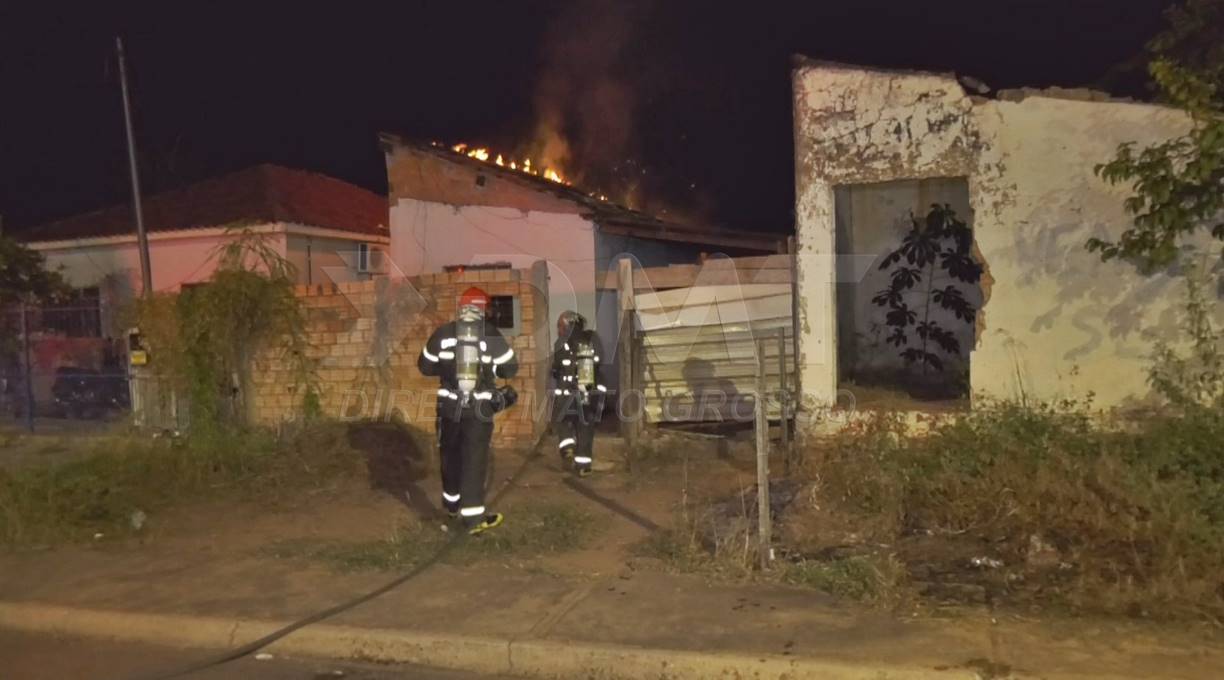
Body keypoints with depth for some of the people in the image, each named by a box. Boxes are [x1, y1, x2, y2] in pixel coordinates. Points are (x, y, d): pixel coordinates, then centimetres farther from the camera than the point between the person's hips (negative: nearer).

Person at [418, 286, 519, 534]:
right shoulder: (492, 336, -7)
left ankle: (452, 503, 36)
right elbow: (510, 369, 0)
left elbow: (425, 366, 6)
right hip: (480, 407, -2)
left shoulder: (442, 334, -3)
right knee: (474, 459, 1)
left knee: (450, 455, 20)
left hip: (449, 405, 2)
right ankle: (474, 518, -1)